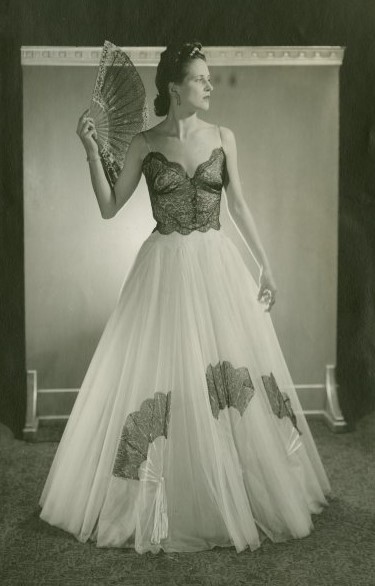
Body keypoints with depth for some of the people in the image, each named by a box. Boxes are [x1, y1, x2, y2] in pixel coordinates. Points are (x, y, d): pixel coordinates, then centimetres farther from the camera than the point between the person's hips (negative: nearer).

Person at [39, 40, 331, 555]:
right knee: (162, 373, 1)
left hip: (218, 266, 2)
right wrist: (92, 151, -11)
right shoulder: (145, 144, 1)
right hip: (165, 270, -2)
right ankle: (162, 499, 21)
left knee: (237, 369, 4)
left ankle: (242, 492, 25)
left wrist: (265, 265, 6)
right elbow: (109, 207, 0)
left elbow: (238, 204, 9)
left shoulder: (223, 137, 6)